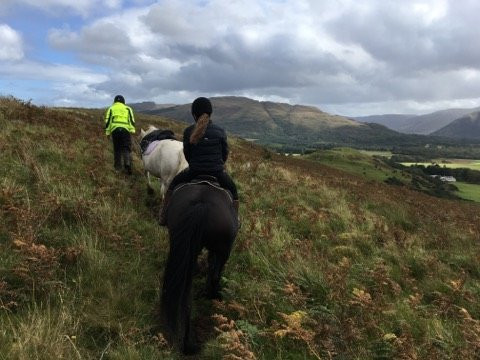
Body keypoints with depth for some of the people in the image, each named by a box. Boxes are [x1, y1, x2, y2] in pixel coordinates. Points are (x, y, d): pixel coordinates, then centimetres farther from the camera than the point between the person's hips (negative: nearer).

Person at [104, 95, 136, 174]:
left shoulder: (111, 109, 20)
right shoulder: (128, 109, 20)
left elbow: (107, 121, 10)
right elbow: (132, 121, 6)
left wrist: (108, 133, 10)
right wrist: (132, 131, 1)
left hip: (115, 130, 1)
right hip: (126, 130, -1)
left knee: (117, 150, 11)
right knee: (126, 149, -2)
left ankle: (118, 167, 12)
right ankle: (127, 163, -26)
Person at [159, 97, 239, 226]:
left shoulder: (188, 132, -6)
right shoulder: (220, 131, -6)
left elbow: (186, 154, 4)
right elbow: (225, 153, 3)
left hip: (194, 171, 1)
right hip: (217, 172, 0)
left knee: (174, 184, 28)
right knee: (233, 191, 27)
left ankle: (163, 218, 31)